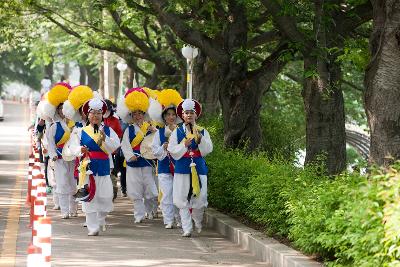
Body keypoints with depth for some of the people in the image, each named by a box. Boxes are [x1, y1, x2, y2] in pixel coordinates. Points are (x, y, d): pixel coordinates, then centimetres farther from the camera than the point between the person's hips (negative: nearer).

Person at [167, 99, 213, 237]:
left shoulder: (203, 132, 8)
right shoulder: (177, 132, 5)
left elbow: (208, 149, -1)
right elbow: (172, 150, -2)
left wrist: (200, 139, -15)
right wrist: (184, 145, -15)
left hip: (198, 167, 1)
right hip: (182, 168, -1)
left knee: (199, 198, 2)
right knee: (183, 199, -4)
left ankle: (198, 222, 30)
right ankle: (187, 229, 0)